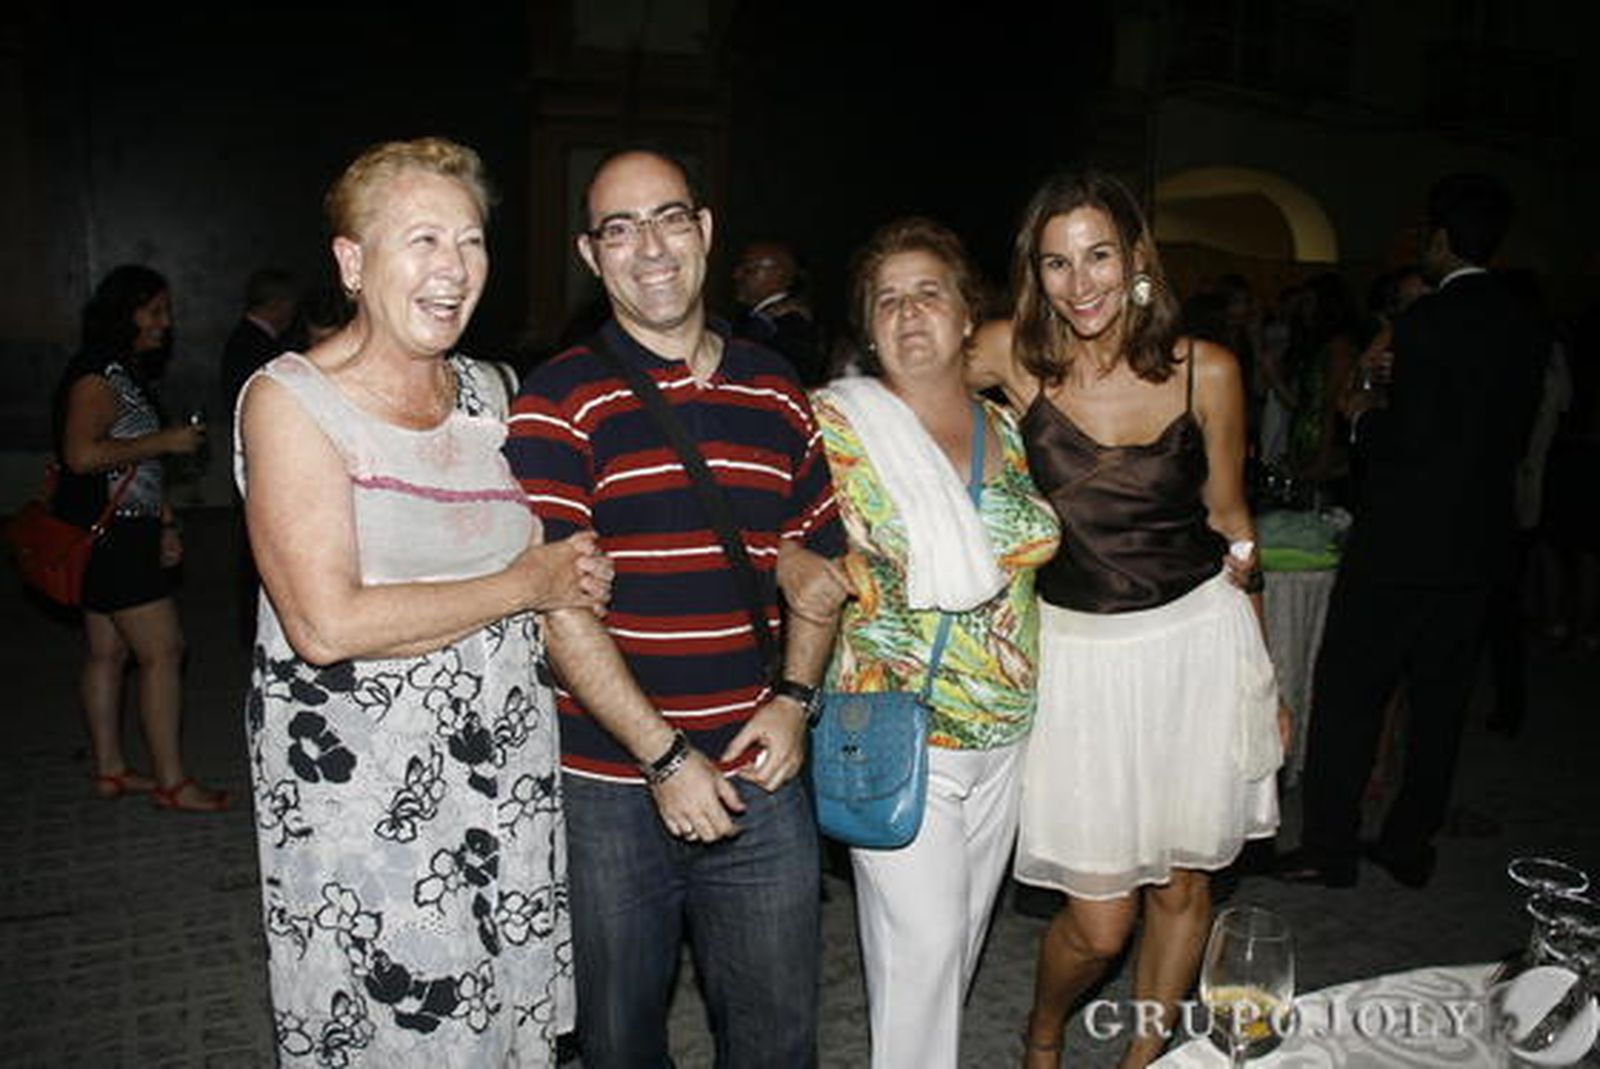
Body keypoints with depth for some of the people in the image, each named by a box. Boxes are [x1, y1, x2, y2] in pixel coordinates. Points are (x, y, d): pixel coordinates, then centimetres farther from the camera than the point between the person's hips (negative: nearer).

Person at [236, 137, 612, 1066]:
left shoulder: (487, 391, 8)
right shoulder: (291, 400, -11)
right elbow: (326, 624, -21)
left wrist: (582, 574, -3)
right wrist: (525, 586, -14)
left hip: (512, 776, 6)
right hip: (365, 794, -5)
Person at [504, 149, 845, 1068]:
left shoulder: (776, 390, 7)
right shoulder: (559, 402, -6)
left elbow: (818, 555, 13)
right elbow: (556, 600, -13)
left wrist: (794, 697, -1)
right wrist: (664, 756, -16)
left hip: (759, 778, 3)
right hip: (608, 785, -3)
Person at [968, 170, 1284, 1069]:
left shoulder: (1206, 371, -5)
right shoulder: (1014, 355, -8)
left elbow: (1229, 515, 7)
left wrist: (1263, 671, 11)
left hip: (1198, 640, 2)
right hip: (1080, 653, -1)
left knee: (1182, 886, 14)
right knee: (1099, 921, 2)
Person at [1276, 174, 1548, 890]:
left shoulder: (1427, 322, -16)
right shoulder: (1528, 330, 7)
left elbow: (1409, 438, -19)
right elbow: (1514, 438, 12)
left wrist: (1360, 418, -1)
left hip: (1402, 542, -7)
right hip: (1477, 543, 7)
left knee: (1347, 690, 2)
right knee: (1439, 697, 14)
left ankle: (1329, 848, 7)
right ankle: (1410, 844, 24)